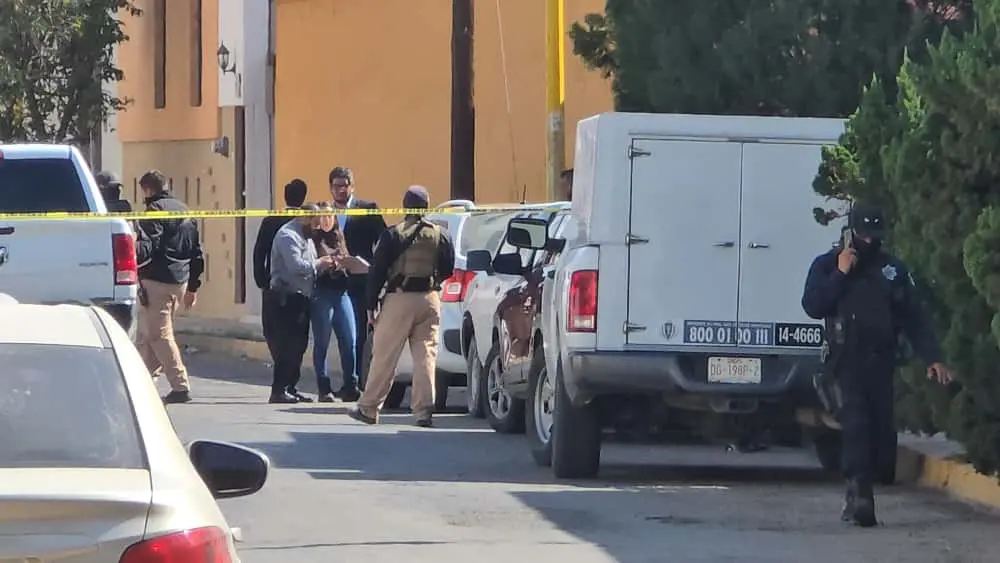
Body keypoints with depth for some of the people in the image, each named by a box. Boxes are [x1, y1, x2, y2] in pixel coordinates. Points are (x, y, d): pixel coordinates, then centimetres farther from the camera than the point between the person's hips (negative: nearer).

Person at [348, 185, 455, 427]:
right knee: (425, 355, 4)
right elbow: (448, 270, 8)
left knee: (384, 356, 3)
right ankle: (424, 409, -3)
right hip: (429, 299, 2)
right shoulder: (440, 235, 3)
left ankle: (368, 408, 9)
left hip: (399, 299, -2)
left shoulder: (392, 235, -4)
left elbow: (377, 272, -5)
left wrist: (370, 305, -1)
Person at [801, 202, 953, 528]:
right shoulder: (827, 266, 6)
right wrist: (841, 275, -12)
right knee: (856, 425, -20)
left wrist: (932, 358, -2)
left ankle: (856, 497, 13)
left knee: (880, 429, 0)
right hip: (846, 362, -3)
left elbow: (914, 319, 8)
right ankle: (860, 496, -28)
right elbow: (812, 307, -6)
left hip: (880, 363, 3)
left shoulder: (893, 270, 11)